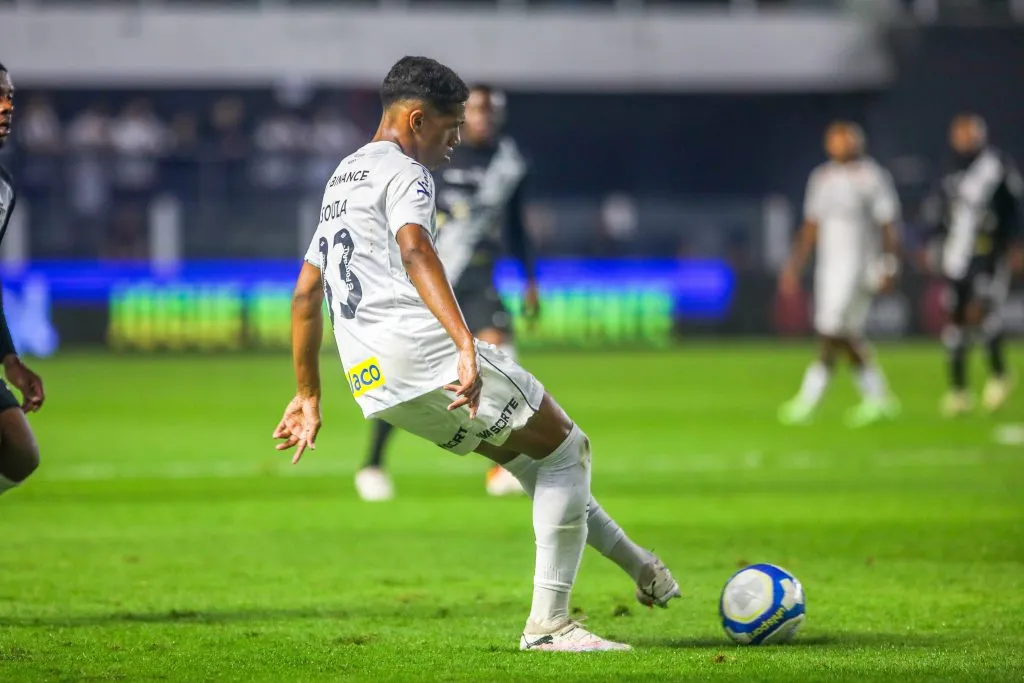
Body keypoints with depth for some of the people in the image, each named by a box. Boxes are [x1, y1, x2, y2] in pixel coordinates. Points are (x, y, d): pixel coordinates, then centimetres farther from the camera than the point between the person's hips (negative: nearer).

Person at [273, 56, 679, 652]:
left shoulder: (341, 179, 27)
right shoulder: (404, 172, -3)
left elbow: (306, 295, 29)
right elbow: (414, 252, -23)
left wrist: (309, 396, 32)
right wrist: (466, 344, -34)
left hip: (373, 381, 9)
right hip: (427, 355, -9)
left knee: (532, 455, 23)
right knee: (566, 450, 3)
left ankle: (637, 564, 27)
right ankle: (547, 624, -2)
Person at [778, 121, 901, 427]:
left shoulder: (872, 177, -6)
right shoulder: (822, 177, 13)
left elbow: (888, 226, -6)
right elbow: (811, 226, 17)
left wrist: (888, 267, -11)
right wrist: (794, 266, 13)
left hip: (858, 264, -7)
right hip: (829, 264, 7)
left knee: (833, 332, -9)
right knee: (848, 336, 8)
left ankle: (808, 400, -8)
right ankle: (877, 398, 17)